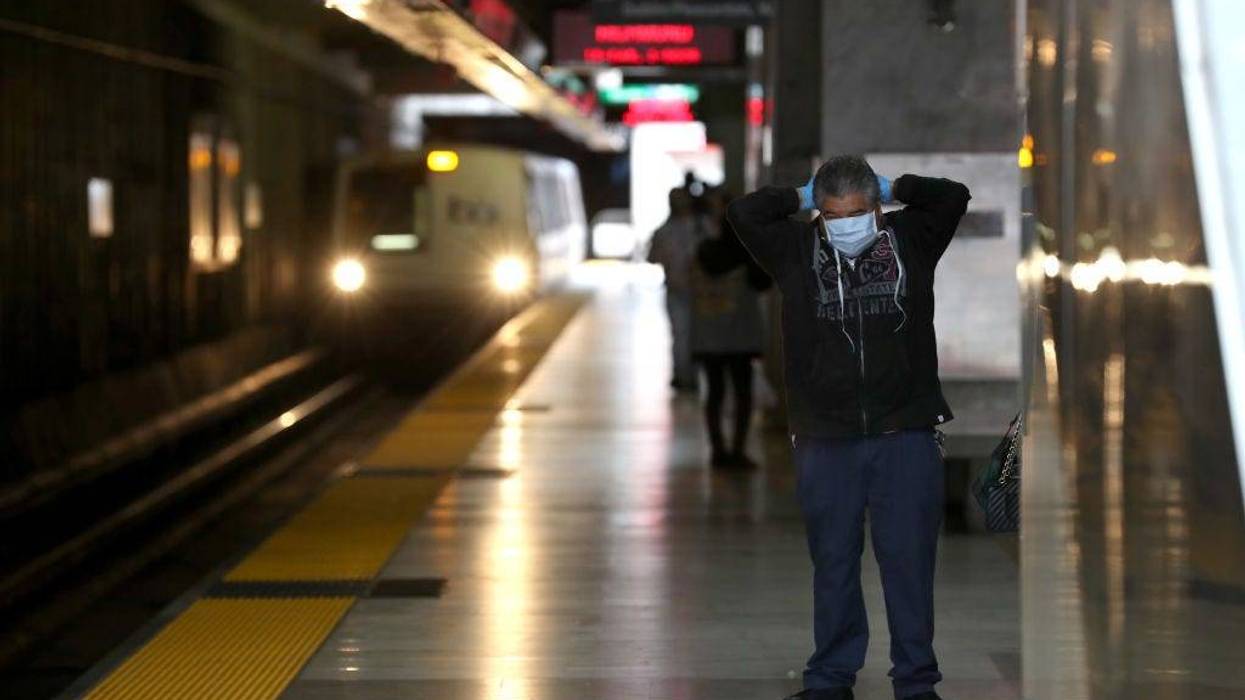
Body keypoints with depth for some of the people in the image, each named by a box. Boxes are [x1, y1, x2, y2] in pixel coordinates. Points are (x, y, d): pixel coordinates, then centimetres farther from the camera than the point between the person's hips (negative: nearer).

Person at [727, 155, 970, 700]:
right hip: (825, 440, 1)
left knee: (908, 558, 1)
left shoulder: (909, 239, 7)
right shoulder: (796, 251, 6)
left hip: (905, 435, 0)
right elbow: (743, 213, -3)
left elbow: (953, 197, -2)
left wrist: (892, 189, 7)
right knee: (832, 562, 7)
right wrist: (803, 198, 5)